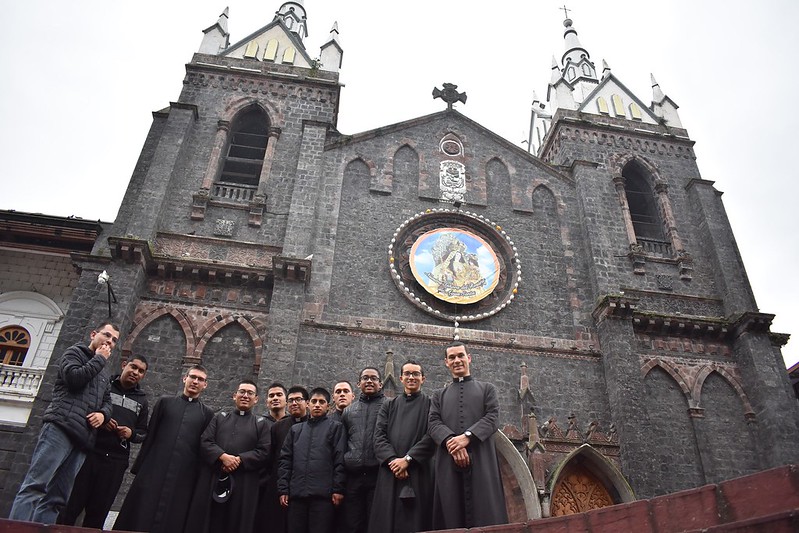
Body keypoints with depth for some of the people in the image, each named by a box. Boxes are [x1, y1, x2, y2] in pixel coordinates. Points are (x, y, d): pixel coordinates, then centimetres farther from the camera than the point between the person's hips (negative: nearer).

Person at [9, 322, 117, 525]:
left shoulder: (104, 376, 32)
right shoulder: (74, 352, 11)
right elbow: (74, 378, -8)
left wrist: (103, 413, 5)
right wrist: (99, 359, 3)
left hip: (82, 438, 7)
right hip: (60, 428, -7)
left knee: (56, 498, -2)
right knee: (35, 486, -18)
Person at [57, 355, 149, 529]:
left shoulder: (141, 400, 16)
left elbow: (143, 433, 17)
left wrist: (131, 433, -4)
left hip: (116, 460, 3)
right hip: (89, 452, -2)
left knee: (98, 511, 7)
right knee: (71, 504, -3)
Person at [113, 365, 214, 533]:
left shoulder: (207, 413, 9)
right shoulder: (165, 402, 10)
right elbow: (150, 436, 9)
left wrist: (200, 479, 2)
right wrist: (138, 467, 5)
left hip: (184, 476, 0)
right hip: (154, 470, 1)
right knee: (140, 518, 2)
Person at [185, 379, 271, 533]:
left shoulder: (262, 423, 11)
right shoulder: (219, 417, 17)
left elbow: (263, 452, 0)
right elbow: (205, 442, 3)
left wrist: (239, 460, -13)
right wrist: (222, 456, -14)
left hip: (243, 485, -1)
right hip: (212, 480, 1)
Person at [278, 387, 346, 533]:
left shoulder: (335, 427, 7)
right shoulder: (296, 429, 18)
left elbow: (340, 460, -2)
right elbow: (285, 460, 13)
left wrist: (338, 489, -10)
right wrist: (283, 489, 4)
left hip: (322, 494, -4)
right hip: (296, 494, 4)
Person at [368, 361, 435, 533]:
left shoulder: (430, 405, 8)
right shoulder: (388, 405, 16)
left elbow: (432, 436, -4)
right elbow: (379, 436, 5)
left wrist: (408, 458, -13)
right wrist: (393, 460, -11)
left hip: (419, 475, -2)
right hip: (390, 474, 2)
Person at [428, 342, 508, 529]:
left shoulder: (487, 389, 17)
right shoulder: (439, 395, 21)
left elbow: (492, 418, 1)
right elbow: (433, 423, 6)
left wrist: (467, 437, -15)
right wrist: (450, 440, -16)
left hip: (481, 460, -1)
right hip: (448, 463, 1)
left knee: (486, 514, -6)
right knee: (451, 516, -2)